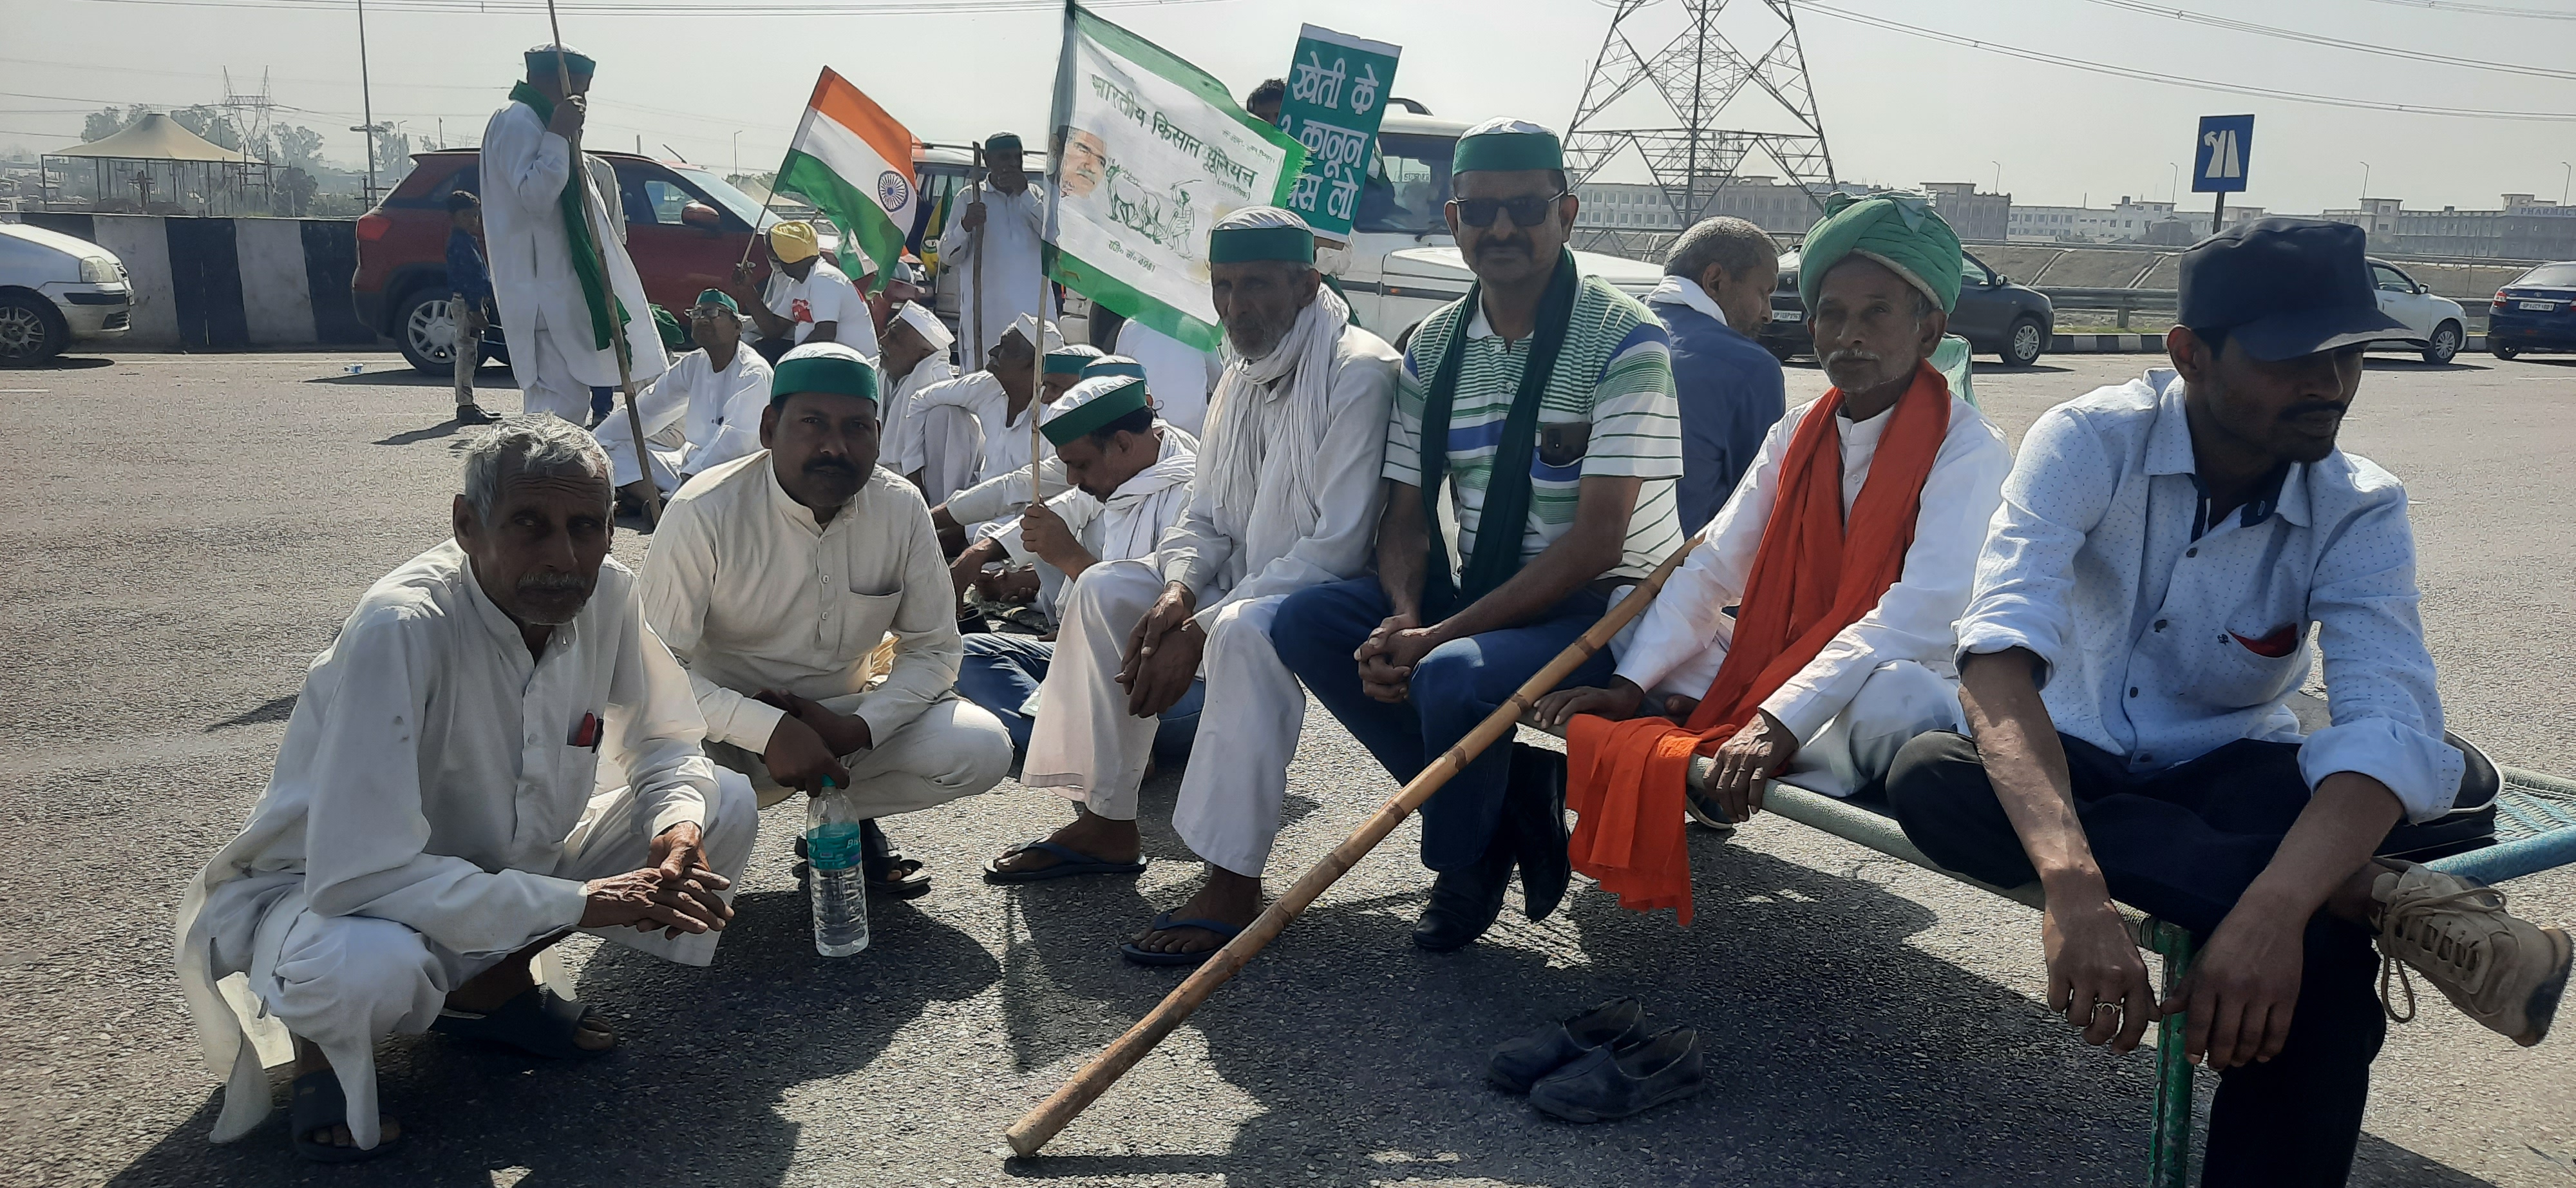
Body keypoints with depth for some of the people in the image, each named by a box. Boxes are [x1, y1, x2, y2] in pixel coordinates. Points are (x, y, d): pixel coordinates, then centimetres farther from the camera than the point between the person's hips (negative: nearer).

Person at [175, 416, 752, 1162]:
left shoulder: (606, 594, -15)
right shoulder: (401, 629, -32)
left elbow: (664, 741, 1)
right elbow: (357, 874, -36)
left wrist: (680, 823, -23)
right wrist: (580, 902, -31)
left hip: (508, 866, 6)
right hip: (328, 899, -6)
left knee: (725, 806, -7)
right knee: (365, 964, -41)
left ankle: (490, 985, 7)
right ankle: (324, 1045, 0)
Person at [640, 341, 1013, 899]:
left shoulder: (902, 508, -9)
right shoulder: (703, 513, -19)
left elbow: (933, 648, -3)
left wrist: (856, 729, -21)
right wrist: (771, 730, -34)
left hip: (846, 720, 3)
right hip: (730, 722, -3)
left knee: (981, 750, -19)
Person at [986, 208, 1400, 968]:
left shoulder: (1359, 374, -17)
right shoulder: (1242, 378, 11)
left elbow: (1338, 543, -24)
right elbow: (1205, 518, 13)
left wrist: (1203, 631, -24)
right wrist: (1177, 592, -12)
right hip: (1241, 587, 9)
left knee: (1246, 632, -37)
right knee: (1105, 588, -3)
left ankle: (1233, 881, -31)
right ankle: (1105, 823, 3)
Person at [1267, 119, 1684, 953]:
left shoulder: (1623, 339, -14)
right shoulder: (1435, 346, 5)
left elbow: (1597, 540, -20)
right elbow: (1408, 514, 6)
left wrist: (1442, 634, -25)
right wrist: (1402, 618, -17)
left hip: (1609, 602, -6)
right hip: (1480, 590, 7)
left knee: (1456, 676, -34)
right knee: (1306, 622, -13)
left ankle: (1463, 866, 0)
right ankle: (1512, 808, -3)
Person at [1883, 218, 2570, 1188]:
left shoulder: (2360, 512, -11)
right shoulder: (2088, 443, -18)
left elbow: (2390, 728, -25)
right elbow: (2000, 651, -33)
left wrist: (2274, 910, -46)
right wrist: (2073, 885, -49)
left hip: (2228, 777, 0)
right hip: (2072, 765, 0)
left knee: (2318, 959, -34)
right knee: (1925, 777, -35)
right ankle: (2368, 895, -32)